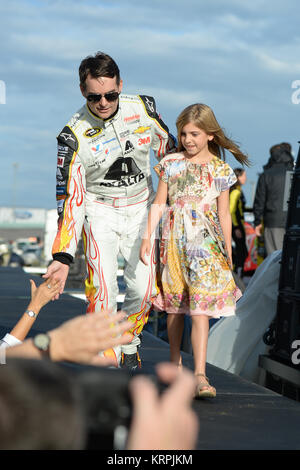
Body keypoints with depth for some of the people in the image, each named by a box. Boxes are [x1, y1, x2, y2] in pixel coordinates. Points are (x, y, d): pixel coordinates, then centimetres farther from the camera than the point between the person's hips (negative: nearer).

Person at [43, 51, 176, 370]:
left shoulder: (143, 108, -12)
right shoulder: (73, 136, -20)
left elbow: (167, 148, 7)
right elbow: (70, 199, -19)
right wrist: (62, 256, -26)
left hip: (141, 209, 3)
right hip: (99, 210, -3)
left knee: (143, 288, 1)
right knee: (102, 287, -16)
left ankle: (129, 343, 27)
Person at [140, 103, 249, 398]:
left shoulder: (220, 170, 3)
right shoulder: (171, 164, 6)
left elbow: (224, 214, 8)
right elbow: (159, 203, 8)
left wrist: (228, 250, 8)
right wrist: (147, 237, 2)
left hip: (206, 241, -2)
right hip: (174, 238, 2)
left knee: (201, 309, -12)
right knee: (174, 304, 12)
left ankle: (200, 376, -17)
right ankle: (175, 363, 30)